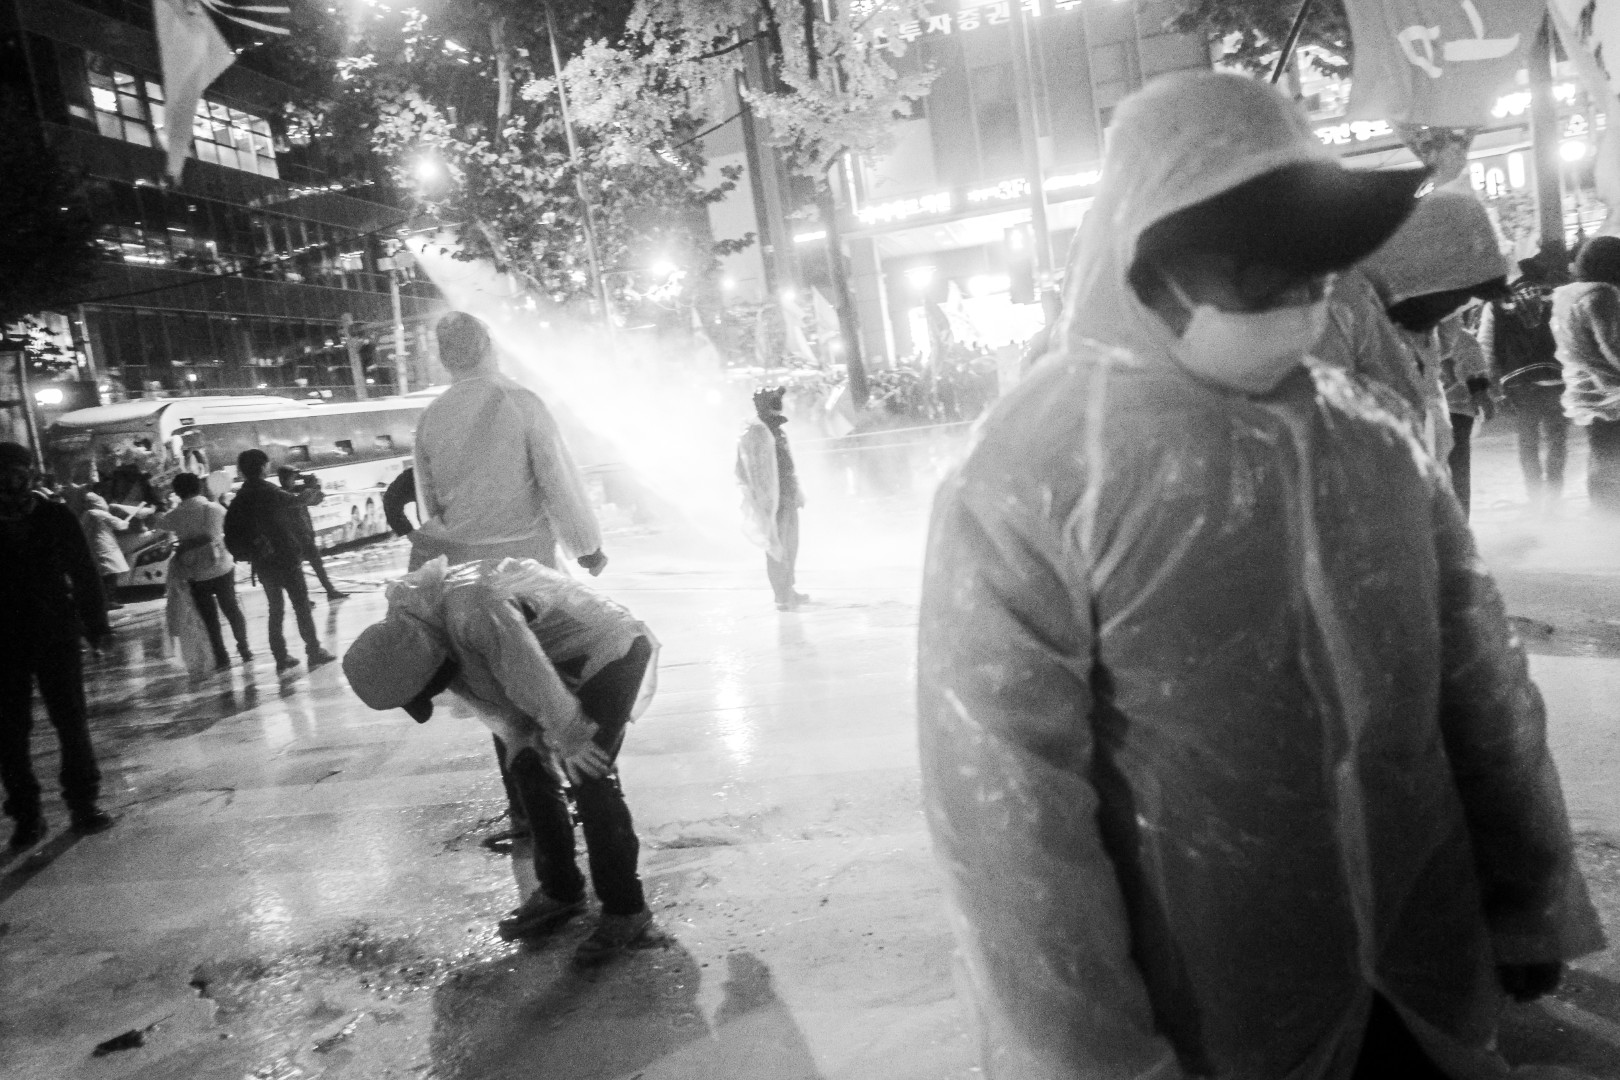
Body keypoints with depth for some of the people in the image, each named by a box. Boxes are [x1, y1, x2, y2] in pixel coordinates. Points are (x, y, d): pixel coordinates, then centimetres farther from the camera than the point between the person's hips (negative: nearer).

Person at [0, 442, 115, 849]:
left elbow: (83, 573, 2)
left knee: (72, 723, 4)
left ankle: (83, 803, 17)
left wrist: (95, 625, 1)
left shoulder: (55, 517, -2)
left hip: (57, 636, -1)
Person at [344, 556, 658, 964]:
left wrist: (570, 738, -19)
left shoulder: (474, 608, -36)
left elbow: (530, 678, -31)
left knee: (590, 776, -15)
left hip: (611, 652, -9)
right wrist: (526, 747, -2)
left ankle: (626, 910, -2)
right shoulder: (415, 628, -4)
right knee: (530, 771, 8)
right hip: (567, 666, 9)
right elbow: (492, 700, 4)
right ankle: (560, 892, 24)